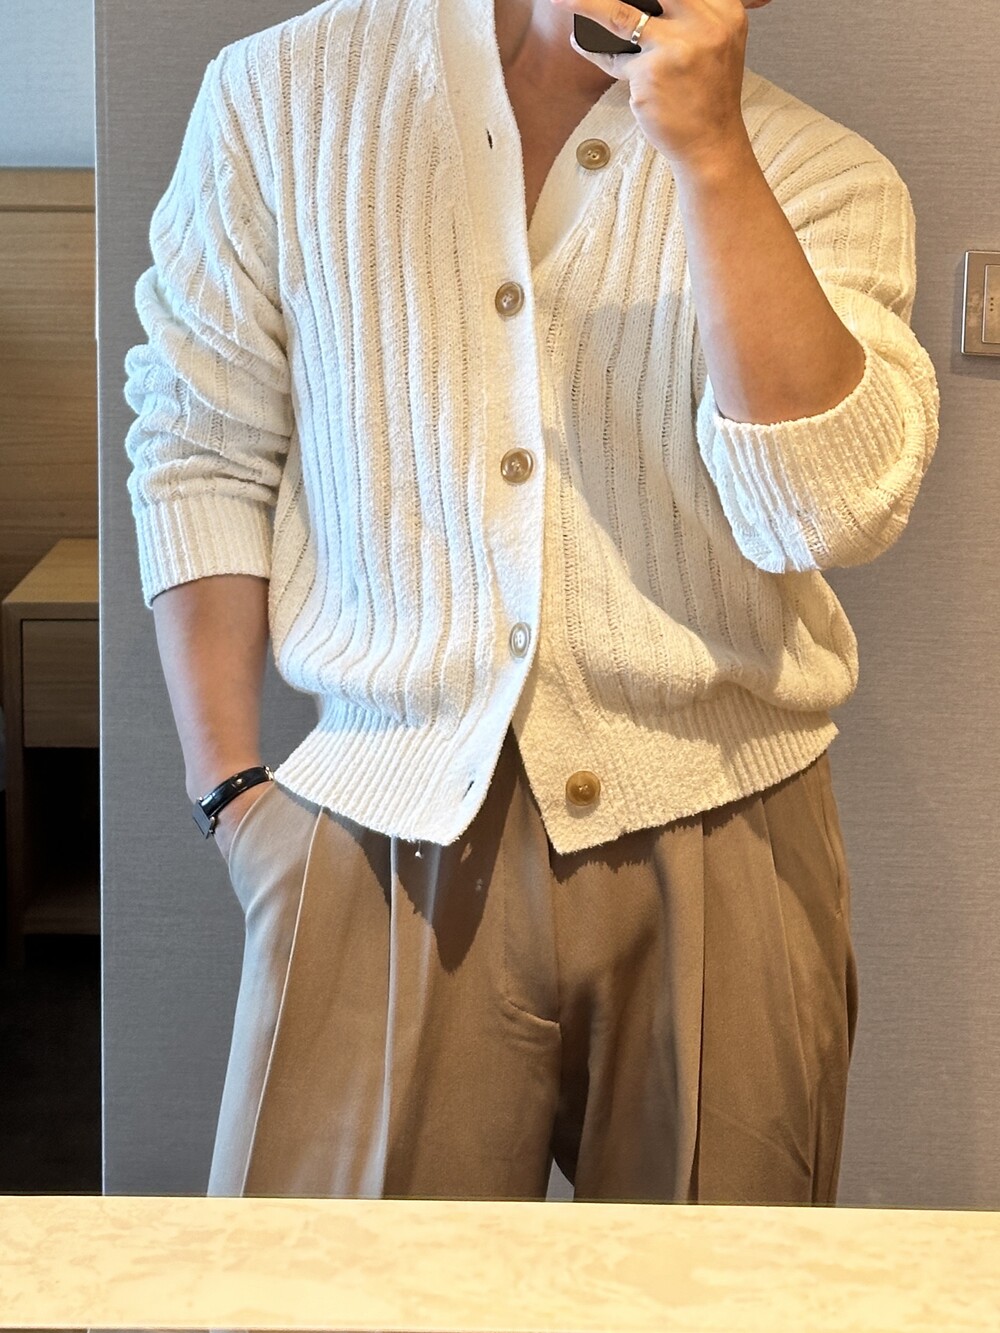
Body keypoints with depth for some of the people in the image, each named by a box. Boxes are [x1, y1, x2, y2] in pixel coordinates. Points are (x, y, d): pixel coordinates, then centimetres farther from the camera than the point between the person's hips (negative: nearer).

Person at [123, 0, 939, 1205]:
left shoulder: (820, 176, 0)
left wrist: (709, 149, -19)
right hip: (385, 839, 0)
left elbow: (830, 512, -15)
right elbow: (200, 448, 6)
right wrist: (231, 788, 1)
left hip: (712, 847, 1)